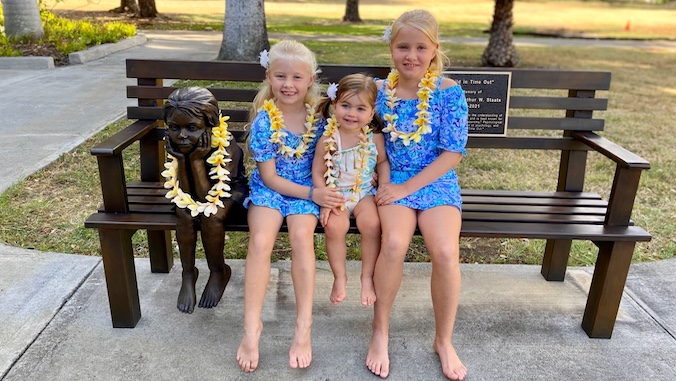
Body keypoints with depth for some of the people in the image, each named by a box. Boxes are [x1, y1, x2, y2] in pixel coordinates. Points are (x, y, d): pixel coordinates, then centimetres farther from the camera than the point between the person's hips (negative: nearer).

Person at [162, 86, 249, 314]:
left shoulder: (228, 149, -31)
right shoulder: (175, 146, -19)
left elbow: (208, 197, -34)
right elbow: (184, 192, -22)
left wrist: (197, 159, -40)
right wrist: (182, 158, -32)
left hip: (228, 192, -3)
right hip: (191, 193, 4)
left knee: (210, 215, -31)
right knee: (185, 214, -26)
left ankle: (218, 272, -4)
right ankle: (188, 274, -3)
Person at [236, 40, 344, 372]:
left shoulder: (317, 115, -3)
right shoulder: (265, 120, -10)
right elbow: (269, 176, -9)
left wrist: (320, 190, -9)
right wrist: (311, 194, -17)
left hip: (308, 190, 1)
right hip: (269, 189, -1)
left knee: (301, 236, -27)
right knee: (260, 240, -27)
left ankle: (303, 328, -19)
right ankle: (251, 327, -15)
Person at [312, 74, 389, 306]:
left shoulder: (375, 138, -4)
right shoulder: (327, 140, -9)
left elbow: (383, 162, 11)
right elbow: (317, 173, -4)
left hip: (365, 193, 1)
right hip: (335, 194, -1)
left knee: (371, 223, -27)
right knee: (334, 226, -27)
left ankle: (367, 277, -4)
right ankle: (340, 277, -2)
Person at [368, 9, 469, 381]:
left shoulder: (449, 91, -5)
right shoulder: (379, 89, 1)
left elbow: (453, 152, -8)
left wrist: (408, 187, -14)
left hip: (437, 182, 0)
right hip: (393, 181, 1)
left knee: (446, 251, -25)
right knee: (394, 243, -28)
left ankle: (444, 340, 1)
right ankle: (380, 333, -5)